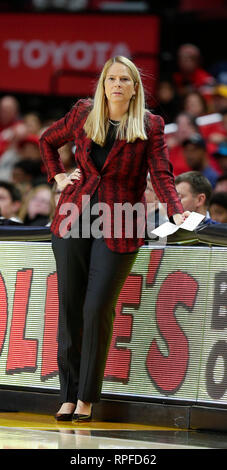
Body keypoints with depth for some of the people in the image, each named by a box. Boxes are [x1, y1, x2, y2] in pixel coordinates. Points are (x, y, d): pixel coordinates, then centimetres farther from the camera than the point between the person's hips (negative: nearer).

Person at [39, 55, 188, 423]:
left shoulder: (150, 126, 0)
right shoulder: (83, 114, 7)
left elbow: (161, 174, -7)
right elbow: (47, 141, 25)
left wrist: (176, 212, -22)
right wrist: (58, 176, 13)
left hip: (117, 228, -3)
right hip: (74, 221, 3)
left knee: (98, 309, -9)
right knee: (70, 307, 2)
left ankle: (87, 398, 1)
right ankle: (69, 395, 9)